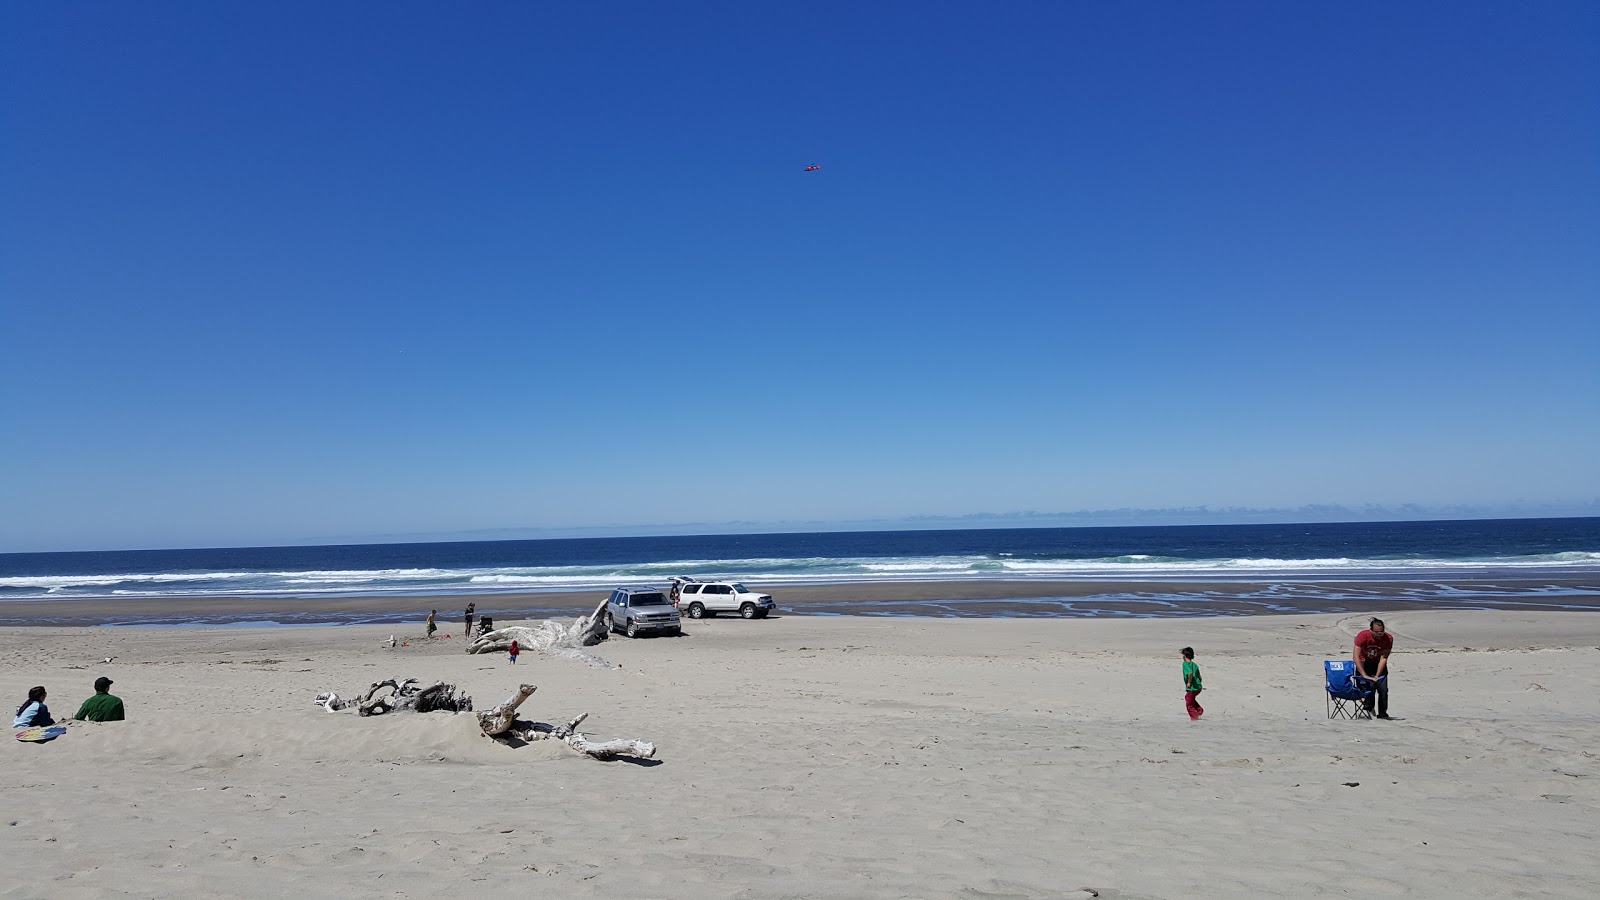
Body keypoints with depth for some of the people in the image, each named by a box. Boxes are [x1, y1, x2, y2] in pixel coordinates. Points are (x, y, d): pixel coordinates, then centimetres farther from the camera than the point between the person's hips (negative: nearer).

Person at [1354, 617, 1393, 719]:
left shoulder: (1388, 638, -21)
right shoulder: (1363, 636, -27)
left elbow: (1383, 658, -20)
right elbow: (1355, 656, -30)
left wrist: (1377, 676, -26)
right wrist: (1364, 675, -36)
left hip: (1379, 664, 2)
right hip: (1364, 662, -2)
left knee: (1383, 689, -6)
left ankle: (1382, 713, 7)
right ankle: (1368, 707, 4)